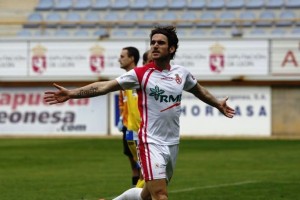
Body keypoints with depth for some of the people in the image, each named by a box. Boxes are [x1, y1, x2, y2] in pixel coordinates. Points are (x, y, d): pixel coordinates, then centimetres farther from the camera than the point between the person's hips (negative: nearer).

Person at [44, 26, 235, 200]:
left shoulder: (182, 73, 5)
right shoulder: (141, 74, -8)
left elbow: (198, 90, 28)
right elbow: (104, 86, -12)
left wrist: (217, 103, 40)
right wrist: (71, 93, -21)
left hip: (173, 143, 5)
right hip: (152, 143, -5)